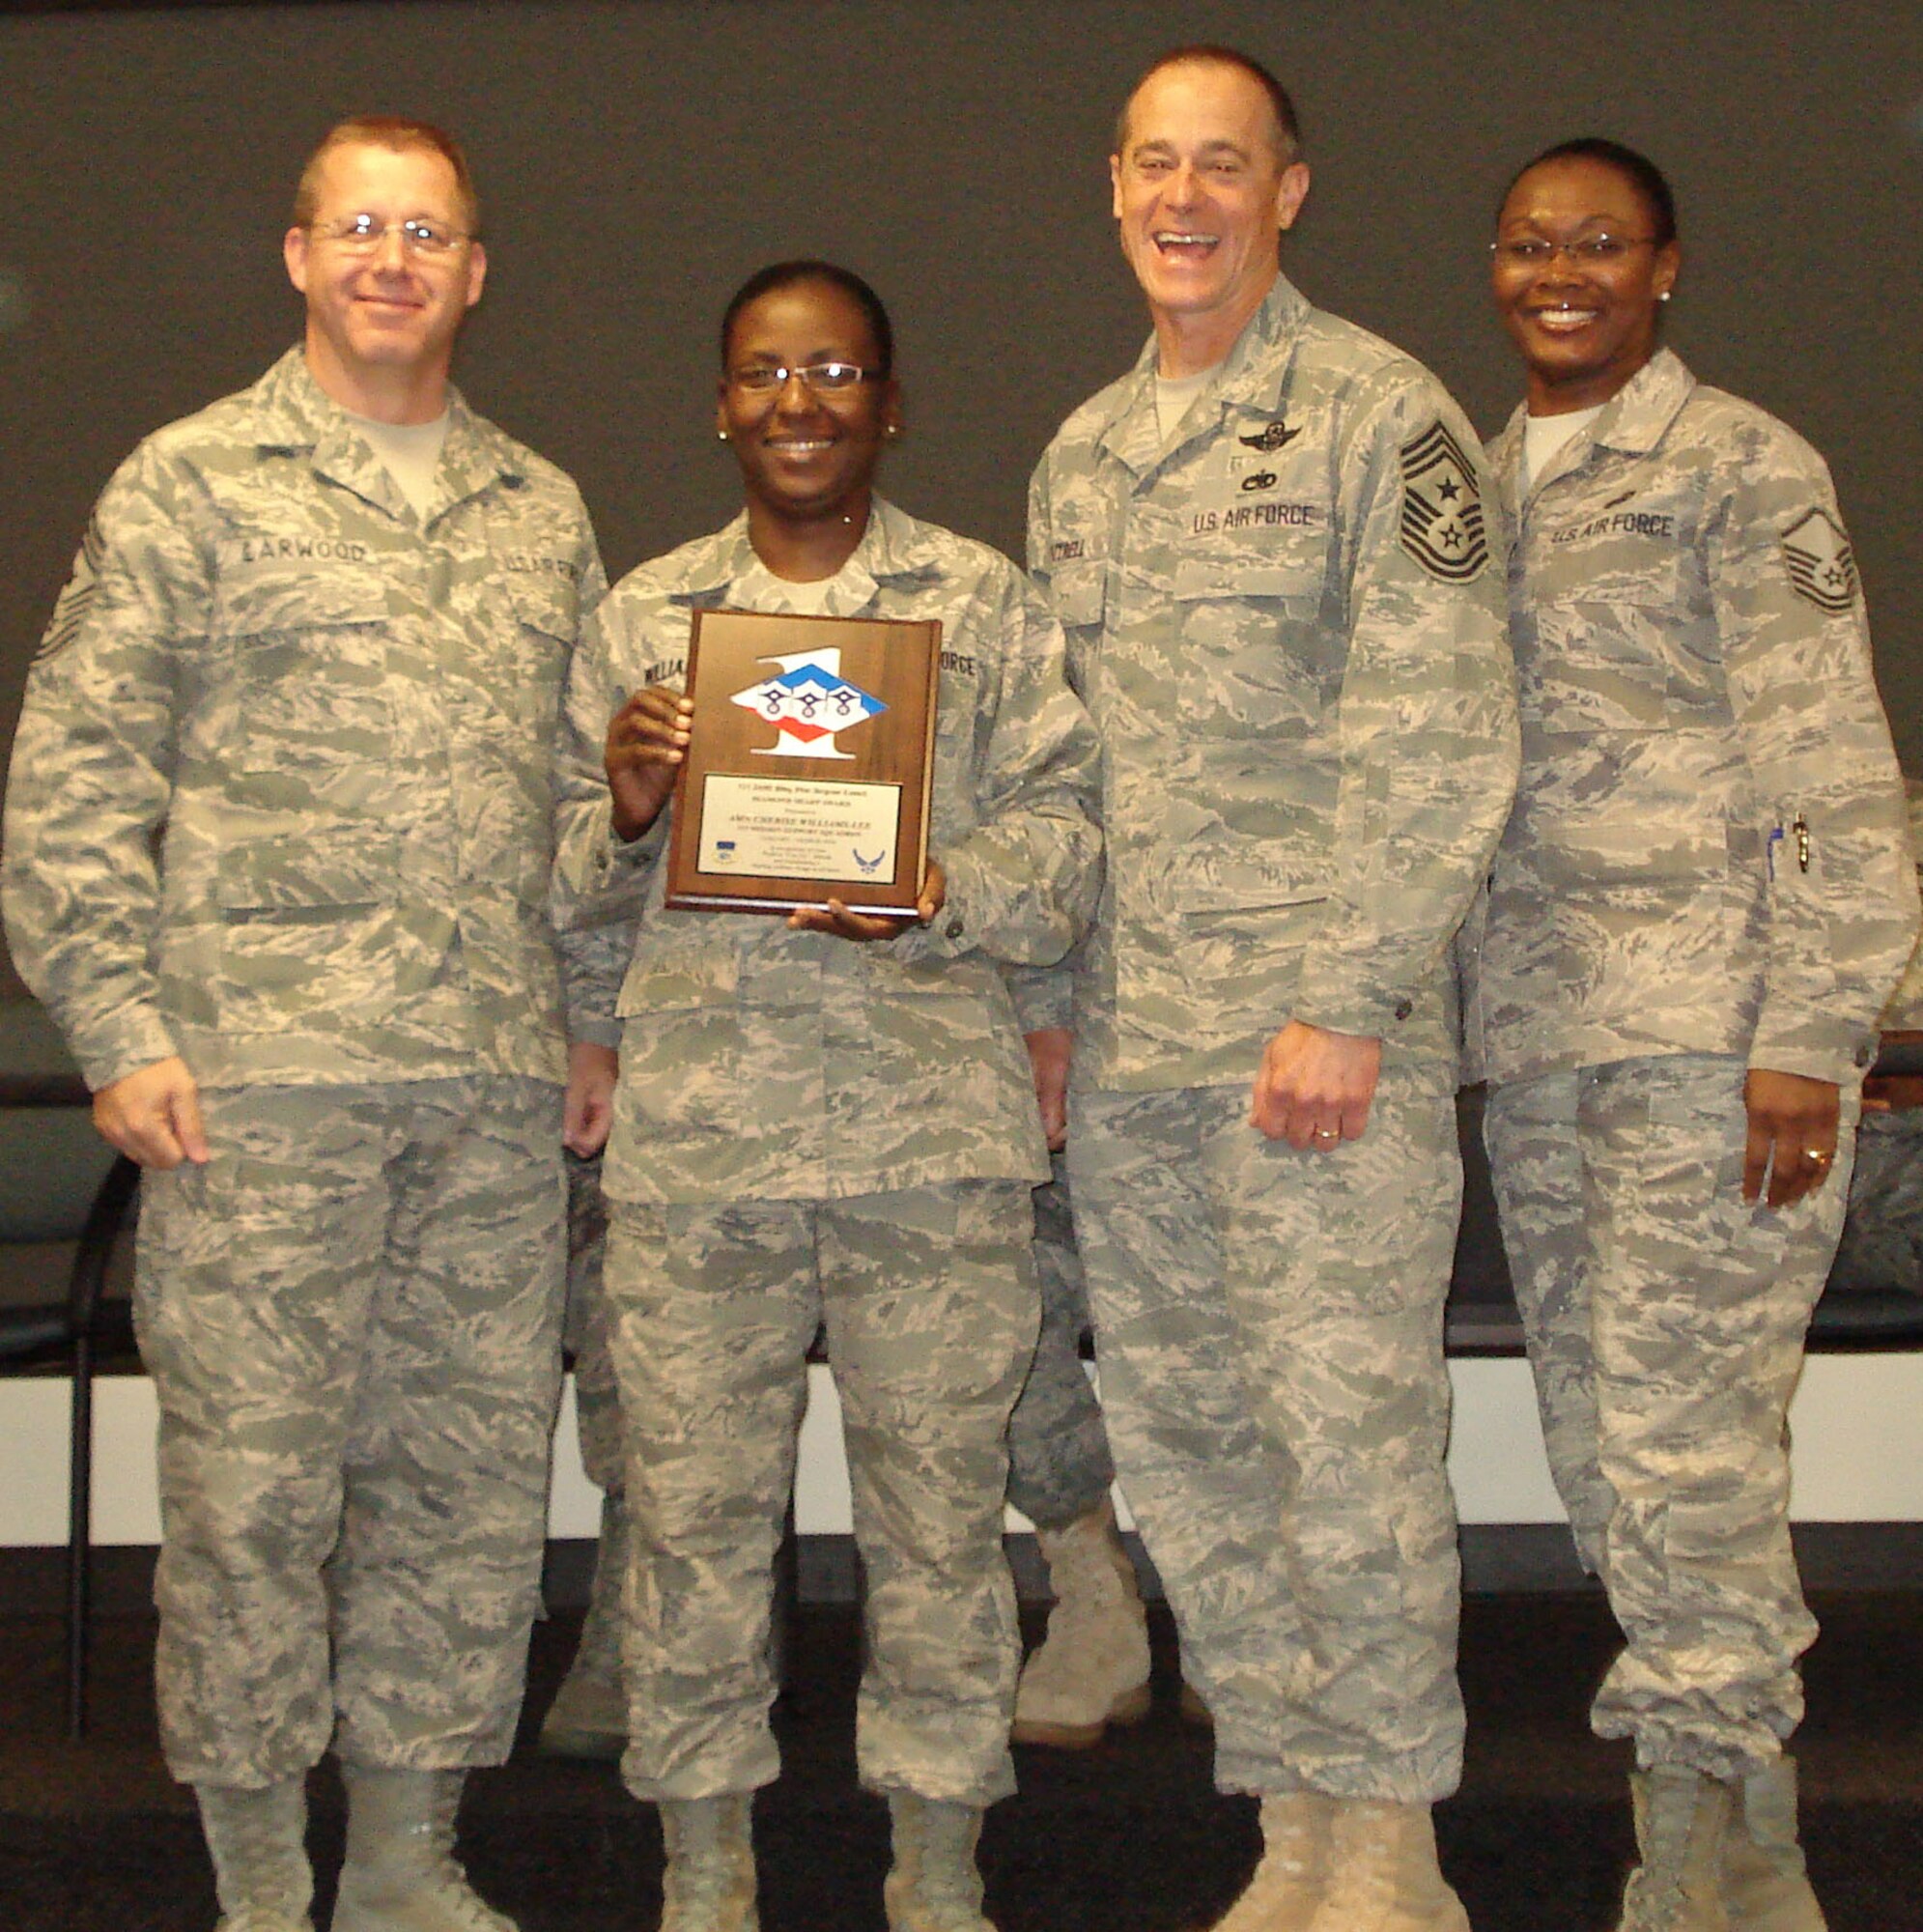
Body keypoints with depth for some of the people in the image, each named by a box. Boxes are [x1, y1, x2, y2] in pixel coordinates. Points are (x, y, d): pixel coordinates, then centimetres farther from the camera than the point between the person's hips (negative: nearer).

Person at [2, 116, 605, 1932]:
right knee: (250, 1483, -2)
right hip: (262, 1069, -4)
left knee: (472, 1476, 7)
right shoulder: (191, 483, 3)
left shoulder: (544, 512, 16)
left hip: (497, 1091, 4)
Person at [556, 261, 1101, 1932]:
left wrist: (936, 892, -17)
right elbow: (577, 895, 14)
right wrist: (628, 811, -7)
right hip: (695, 1127, 2)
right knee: (693, 1499, 5)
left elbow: (1065, 840, 2)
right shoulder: (640, 616, 14)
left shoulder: (987, 605, 9)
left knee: (939, 1498, 4)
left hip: (933, 1125, -1)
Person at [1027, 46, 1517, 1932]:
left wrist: (1346, 1003, -16)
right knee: (1182, 1454, 9)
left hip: (1320, 1038, -6)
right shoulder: (1077, 457, 17)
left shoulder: (1383, 415, -2)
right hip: (1127, 1051, 7)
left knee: (1349, 1448, -5)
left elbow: (1440, 745, -10)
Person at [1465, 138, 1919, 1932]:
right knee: (1593, 1442, 8)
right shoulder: (1479, 486, 18)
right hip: (1533, 1034, 7)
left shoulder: (1741, 468, -1)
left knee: (1682, 1438, -8)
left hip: (1702, 1018, -6)